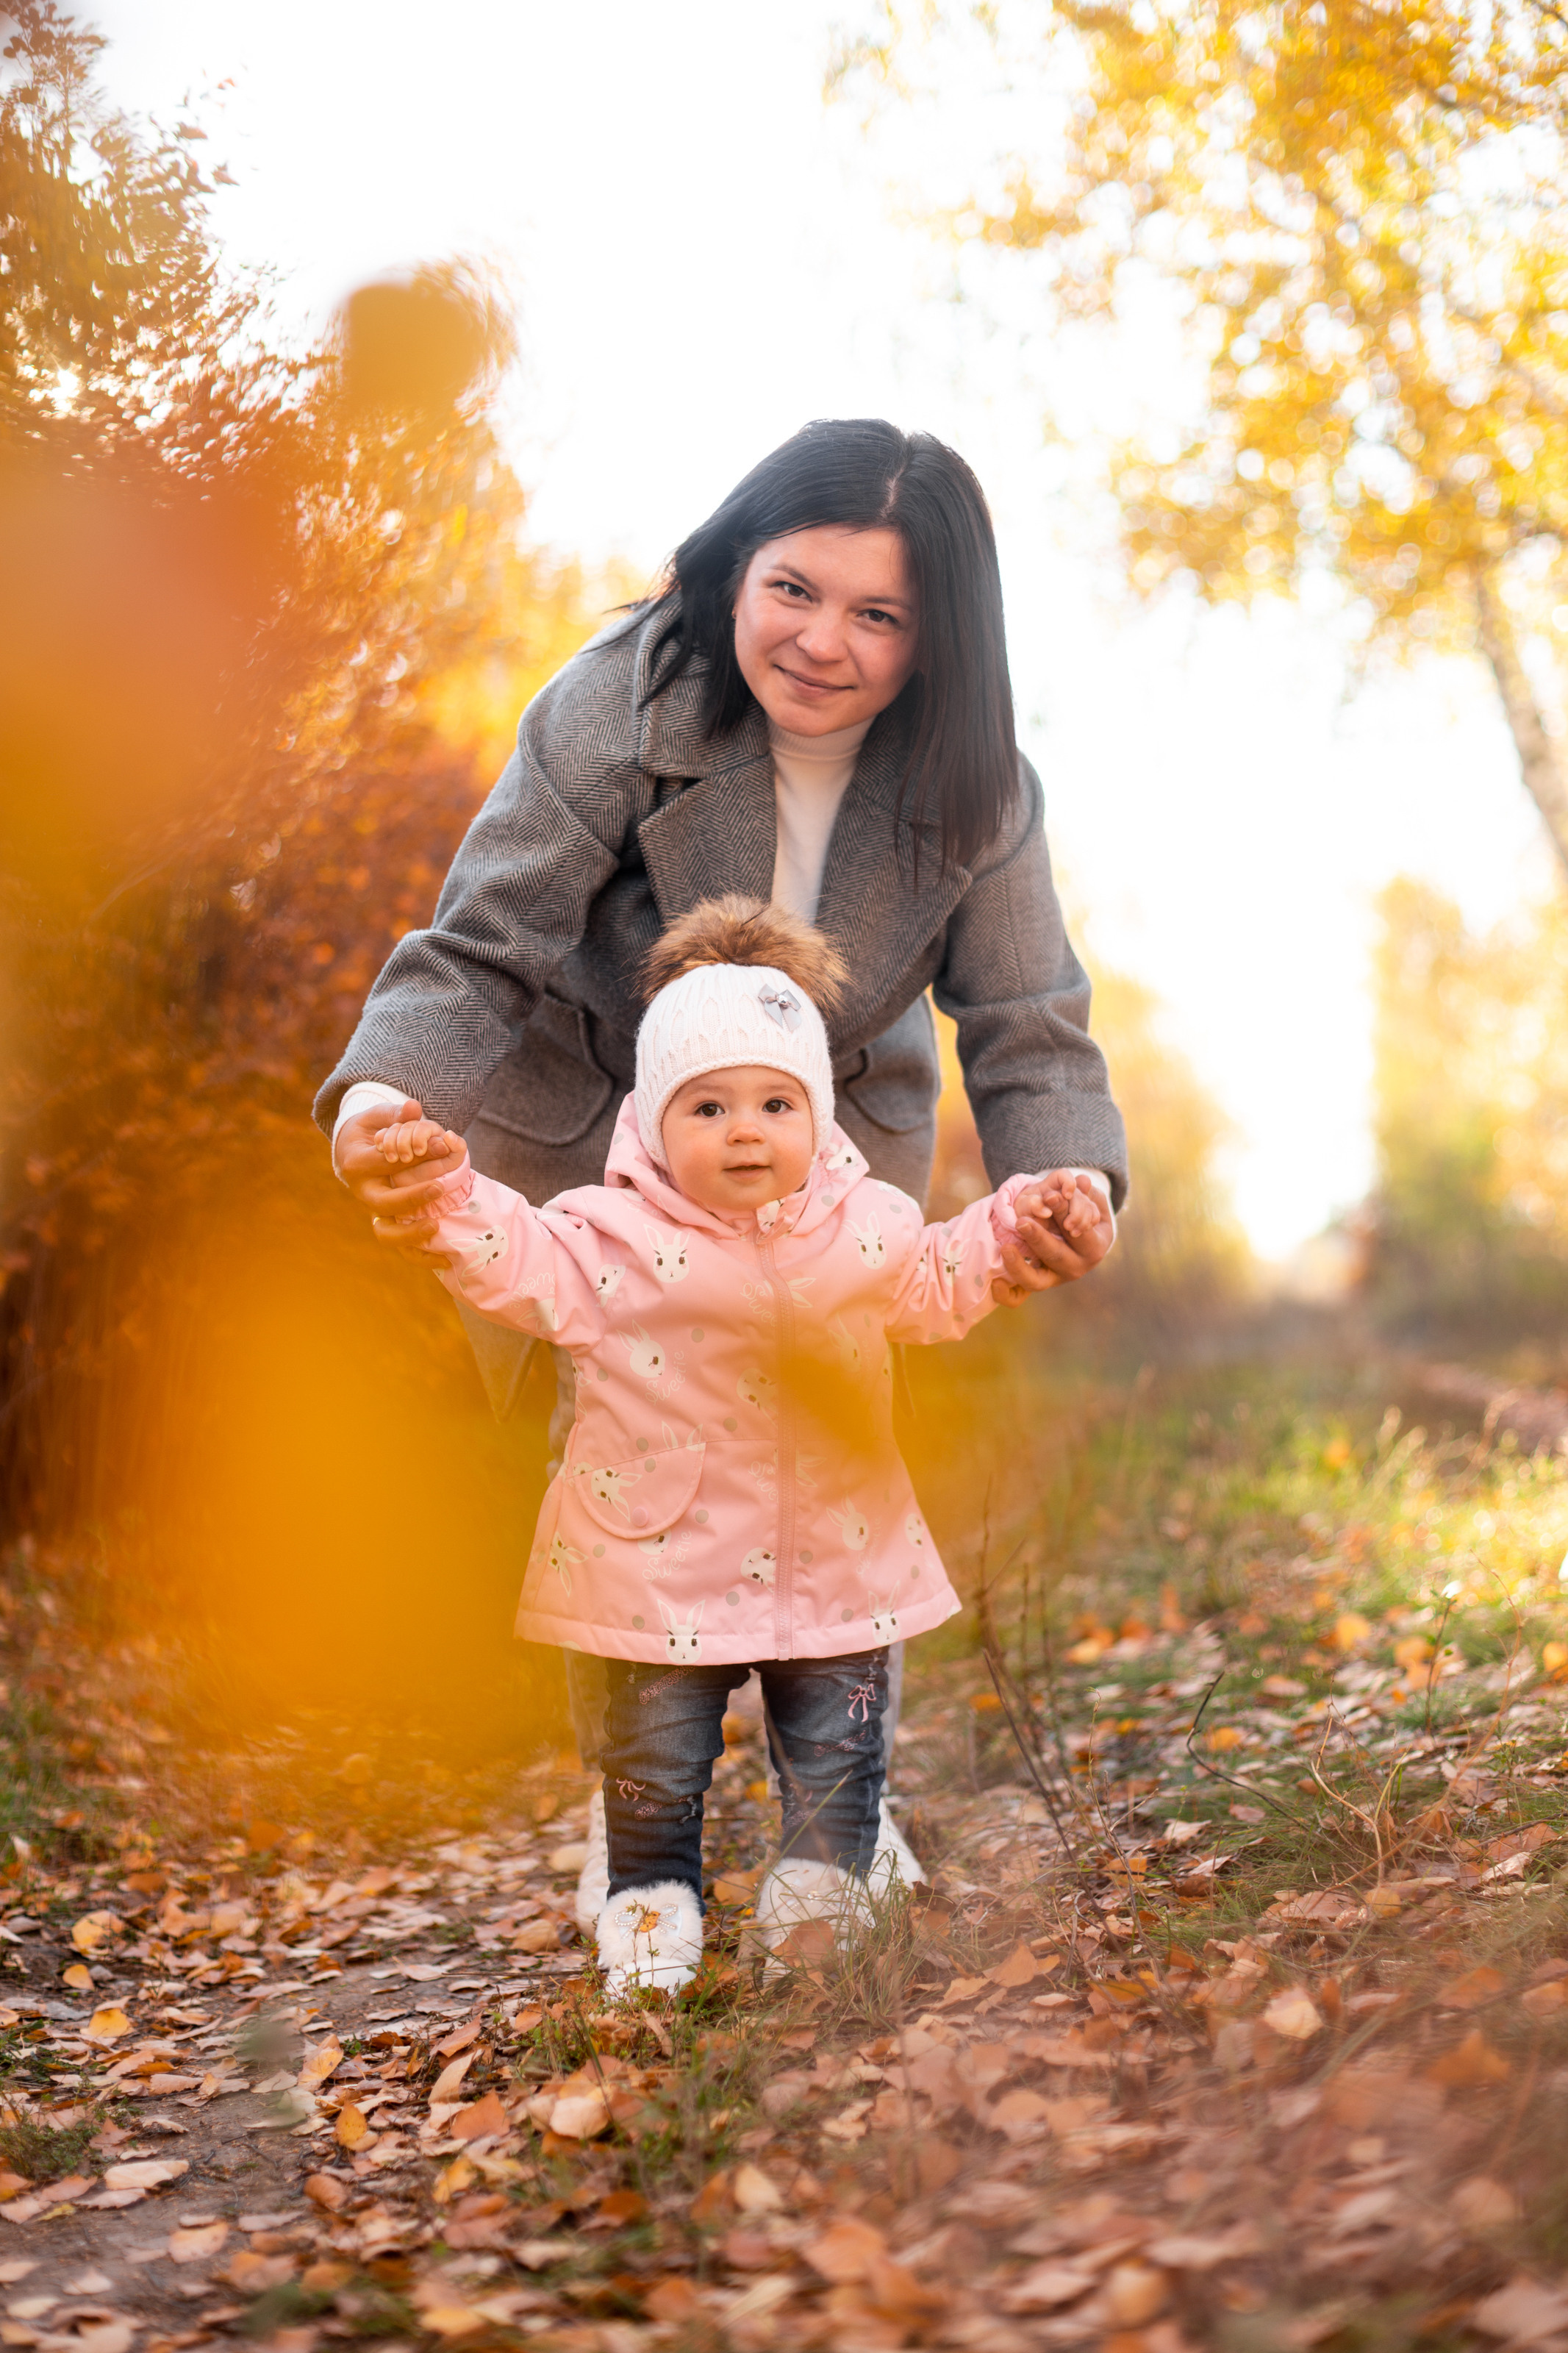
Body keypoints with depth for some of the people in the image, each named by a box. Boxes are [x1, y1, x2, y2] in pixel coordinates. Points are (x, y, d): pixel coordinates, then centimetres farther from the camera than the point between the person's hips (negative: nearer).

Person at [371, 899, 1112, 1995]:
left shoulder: (862, 1226, 2)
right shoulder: (615, 1234, -8)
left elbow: (941, 1284, 17)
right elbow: (521, 1267, -13)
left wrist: (1019, 1224, 6)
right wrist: (452, 1190, -27)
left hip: (834, 1563, 2)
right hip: (666, 1566, -2)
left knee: (839, 1746, 11)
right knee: (657, 1754, 7)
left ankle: (819, 1888, 28)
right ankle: (653, 1904, 25)